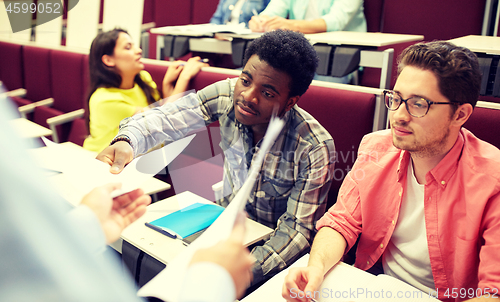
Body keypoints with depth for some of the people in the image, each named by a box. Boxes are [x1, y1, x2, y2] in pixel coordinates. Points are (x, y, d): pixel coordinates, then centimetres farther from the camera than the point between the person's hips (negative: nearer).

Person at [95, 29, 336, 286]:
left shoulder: (315, 149, -26)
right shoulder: (227, 95, -16)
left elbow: (297, 229, -21)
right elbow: (165, 118, -19)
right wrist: (126, 141, -42)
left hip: (273, 244, -4)